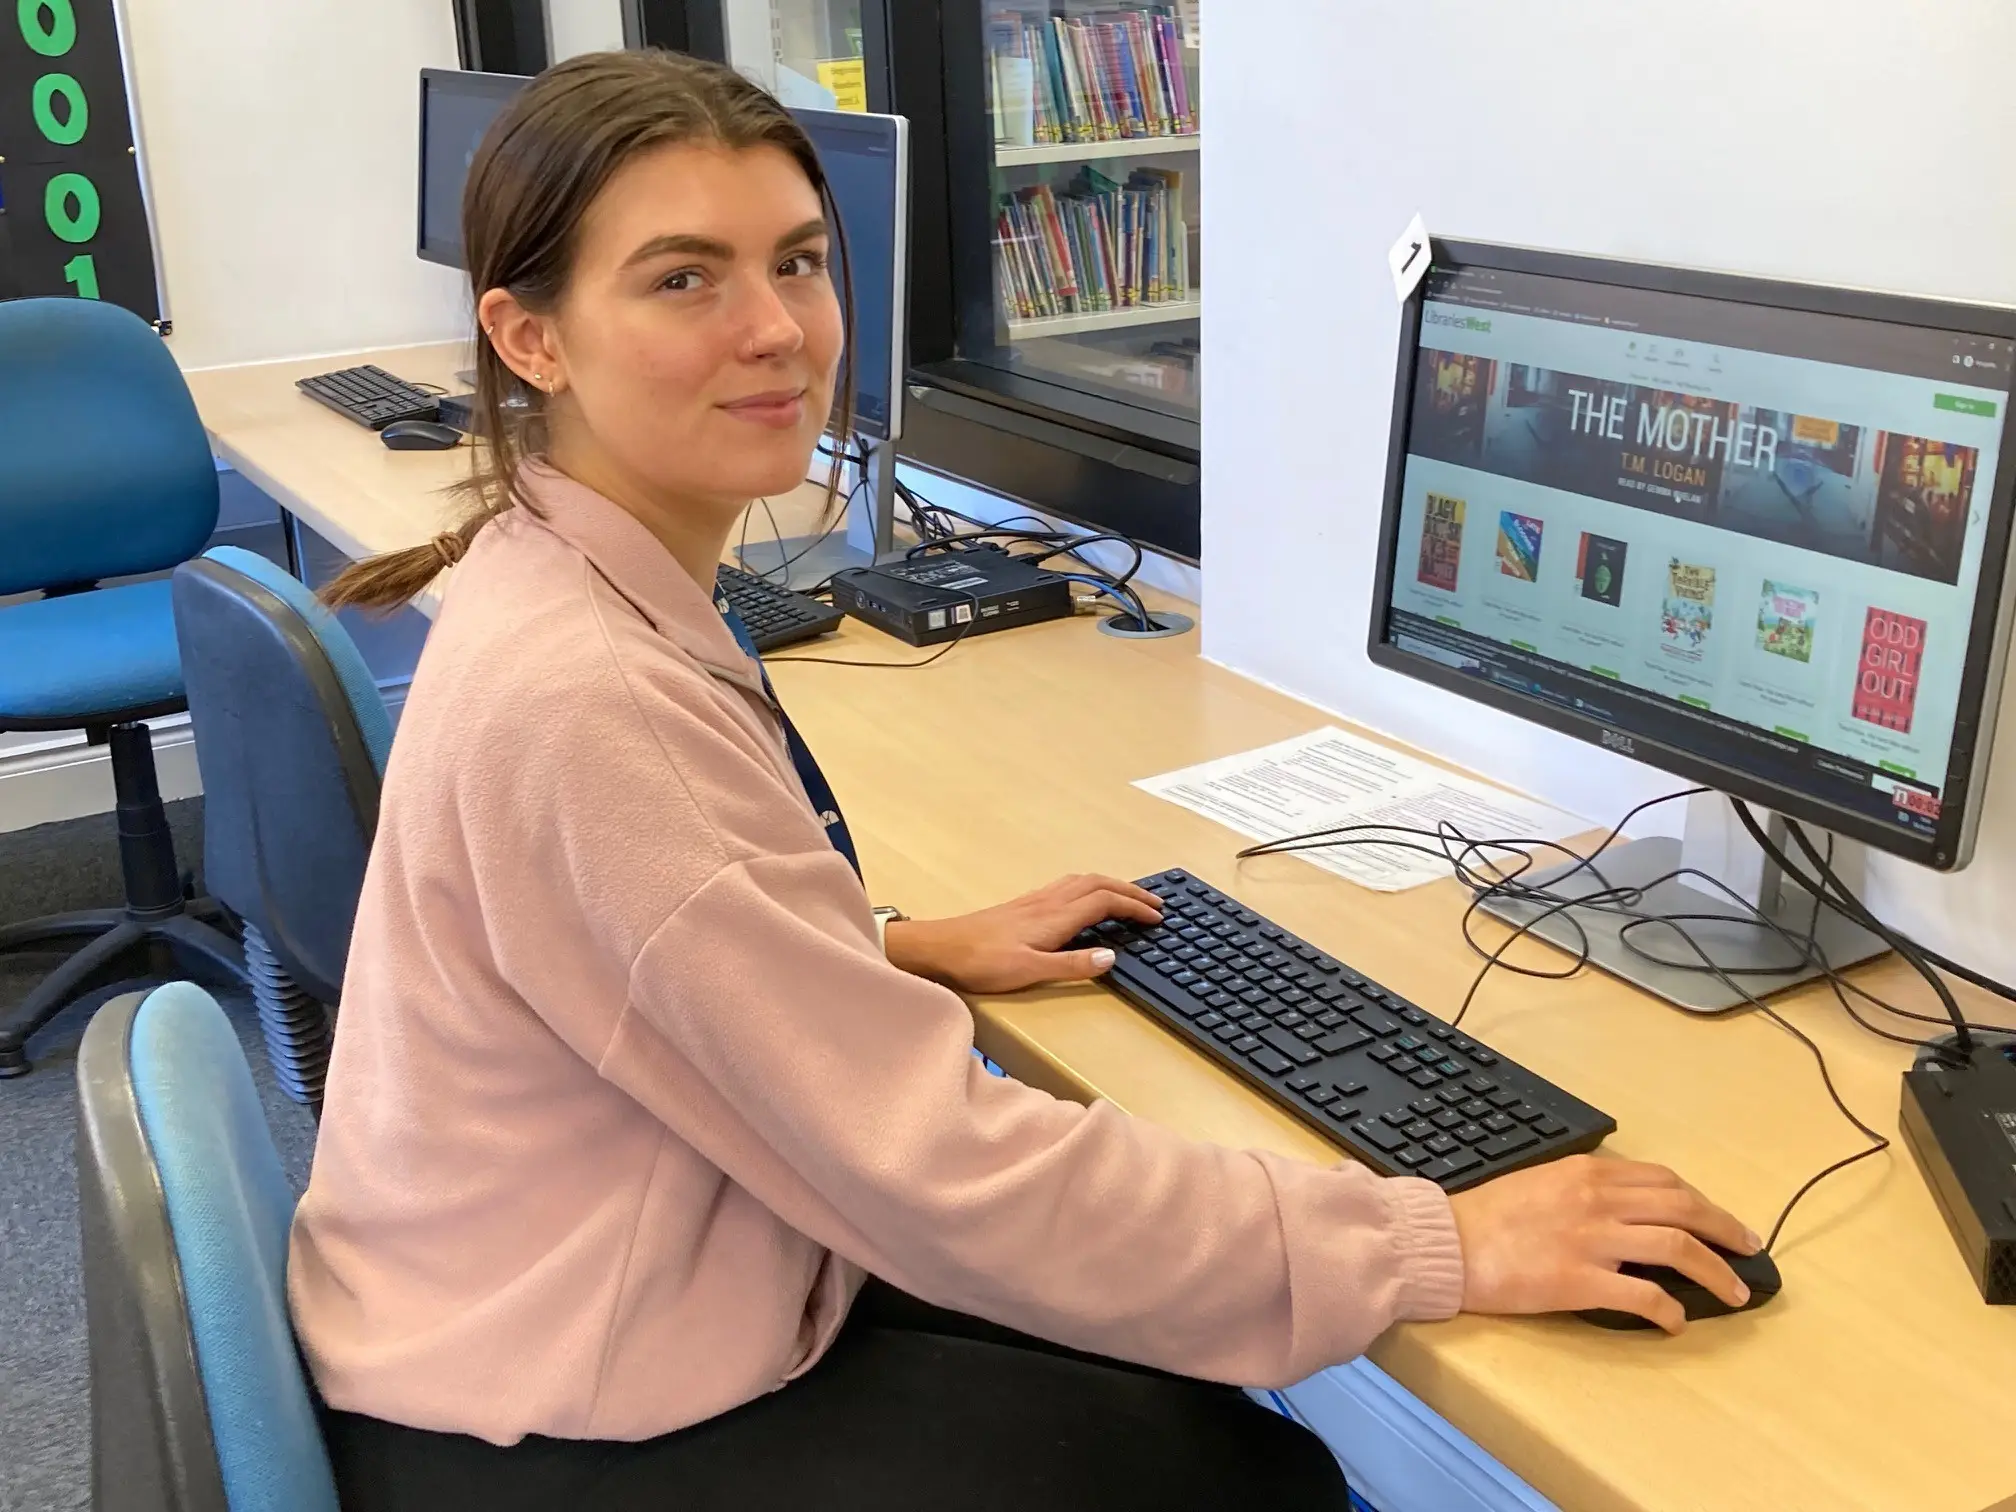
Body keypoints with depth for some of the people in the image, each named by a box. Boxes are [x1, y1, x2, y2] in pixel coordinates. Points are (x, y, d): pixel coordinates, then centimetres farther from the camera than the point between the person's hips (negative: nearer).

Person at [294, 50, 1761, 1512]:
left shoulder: (589, 577, 0)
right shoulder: (582, 698, -31)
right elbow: (940, 1165, -30)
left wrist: (914, 950, 7)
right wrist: (1439, 1247, -24)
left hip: (609, 1309, 8)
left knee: (1188, 1390, 16)